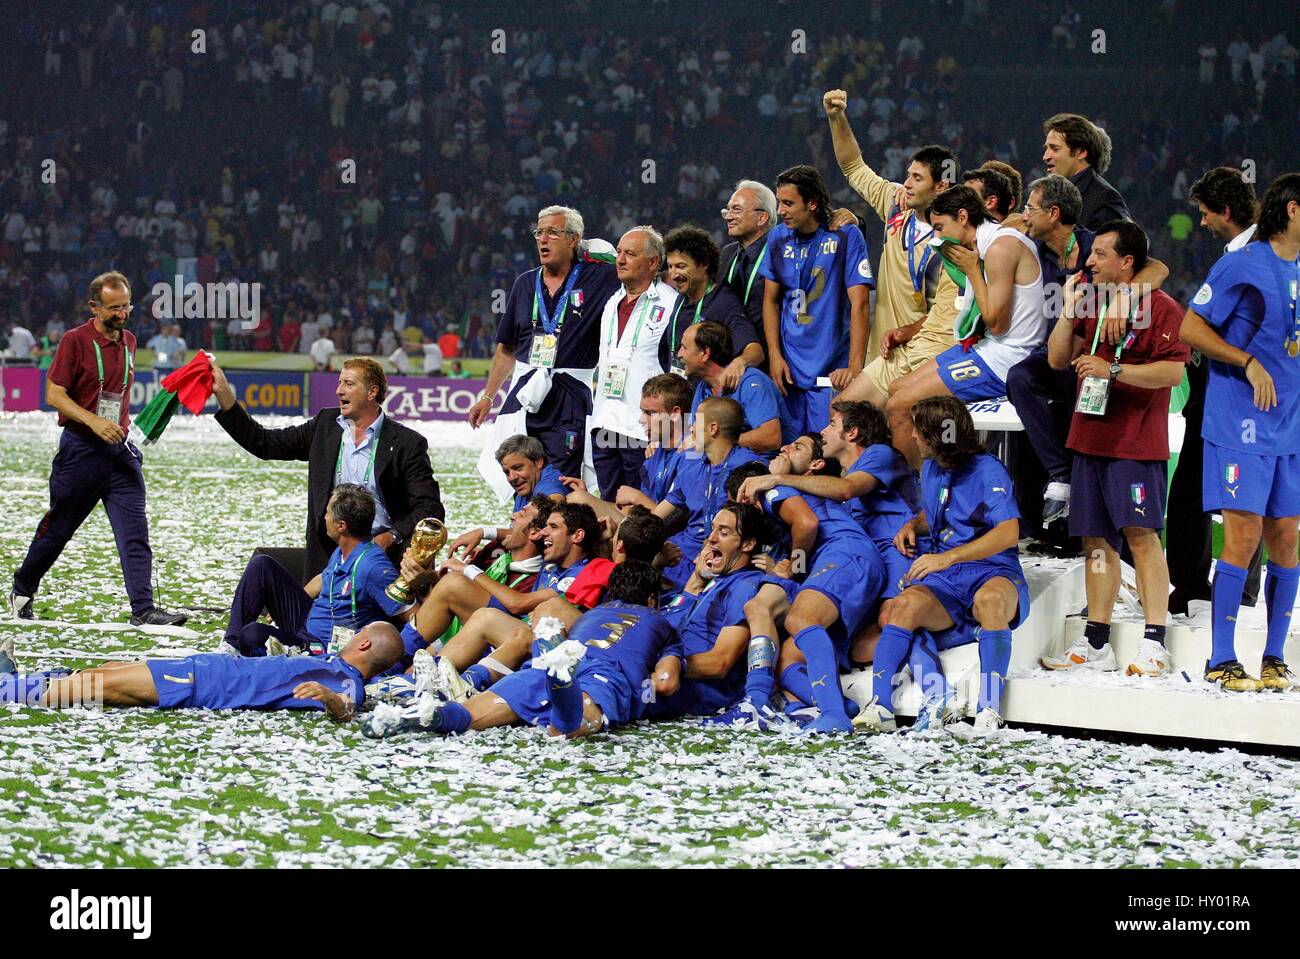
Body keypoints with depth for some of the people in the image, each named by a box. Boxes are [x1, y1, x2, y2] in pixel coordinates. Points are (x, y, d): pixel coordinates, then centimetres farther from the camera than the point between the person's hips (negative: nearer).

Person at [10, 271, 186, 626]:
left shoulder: (129, 341, 10)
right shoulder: (75, 341, -9)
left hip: (120, 450, 5)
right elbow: (53, 394, -12)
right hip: (80, 448, -5)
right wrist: (93, 422, -23)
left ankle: (143, 608, -12)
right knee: (58, 527, 9)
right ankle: (22, 591, 30)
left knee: (135, 530, -8)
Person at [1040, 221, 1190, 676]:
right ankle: (1095, 644, 11)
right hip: (1090, 436, 7)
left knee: (1141, 534, -12)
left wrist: (1113, 370, -20)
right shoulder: (1091, 304, 17)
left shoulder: (1161, 307, -6)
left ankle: (1154, 644, -13)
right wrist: (1069, 310, 2)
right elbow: (1057, 358, 15)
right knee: (1097, 540, 7)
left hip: (1137, 441, -7)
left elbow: (1173, 371, -15)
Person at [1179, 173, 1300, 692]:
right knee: (1243, 536, -9)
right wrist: (1249, 363, -13)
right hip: (1241, 423, -6)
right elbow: (1189, 327, -8)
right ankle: (1222, 662, -4)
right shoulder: (1241, 265, -7)